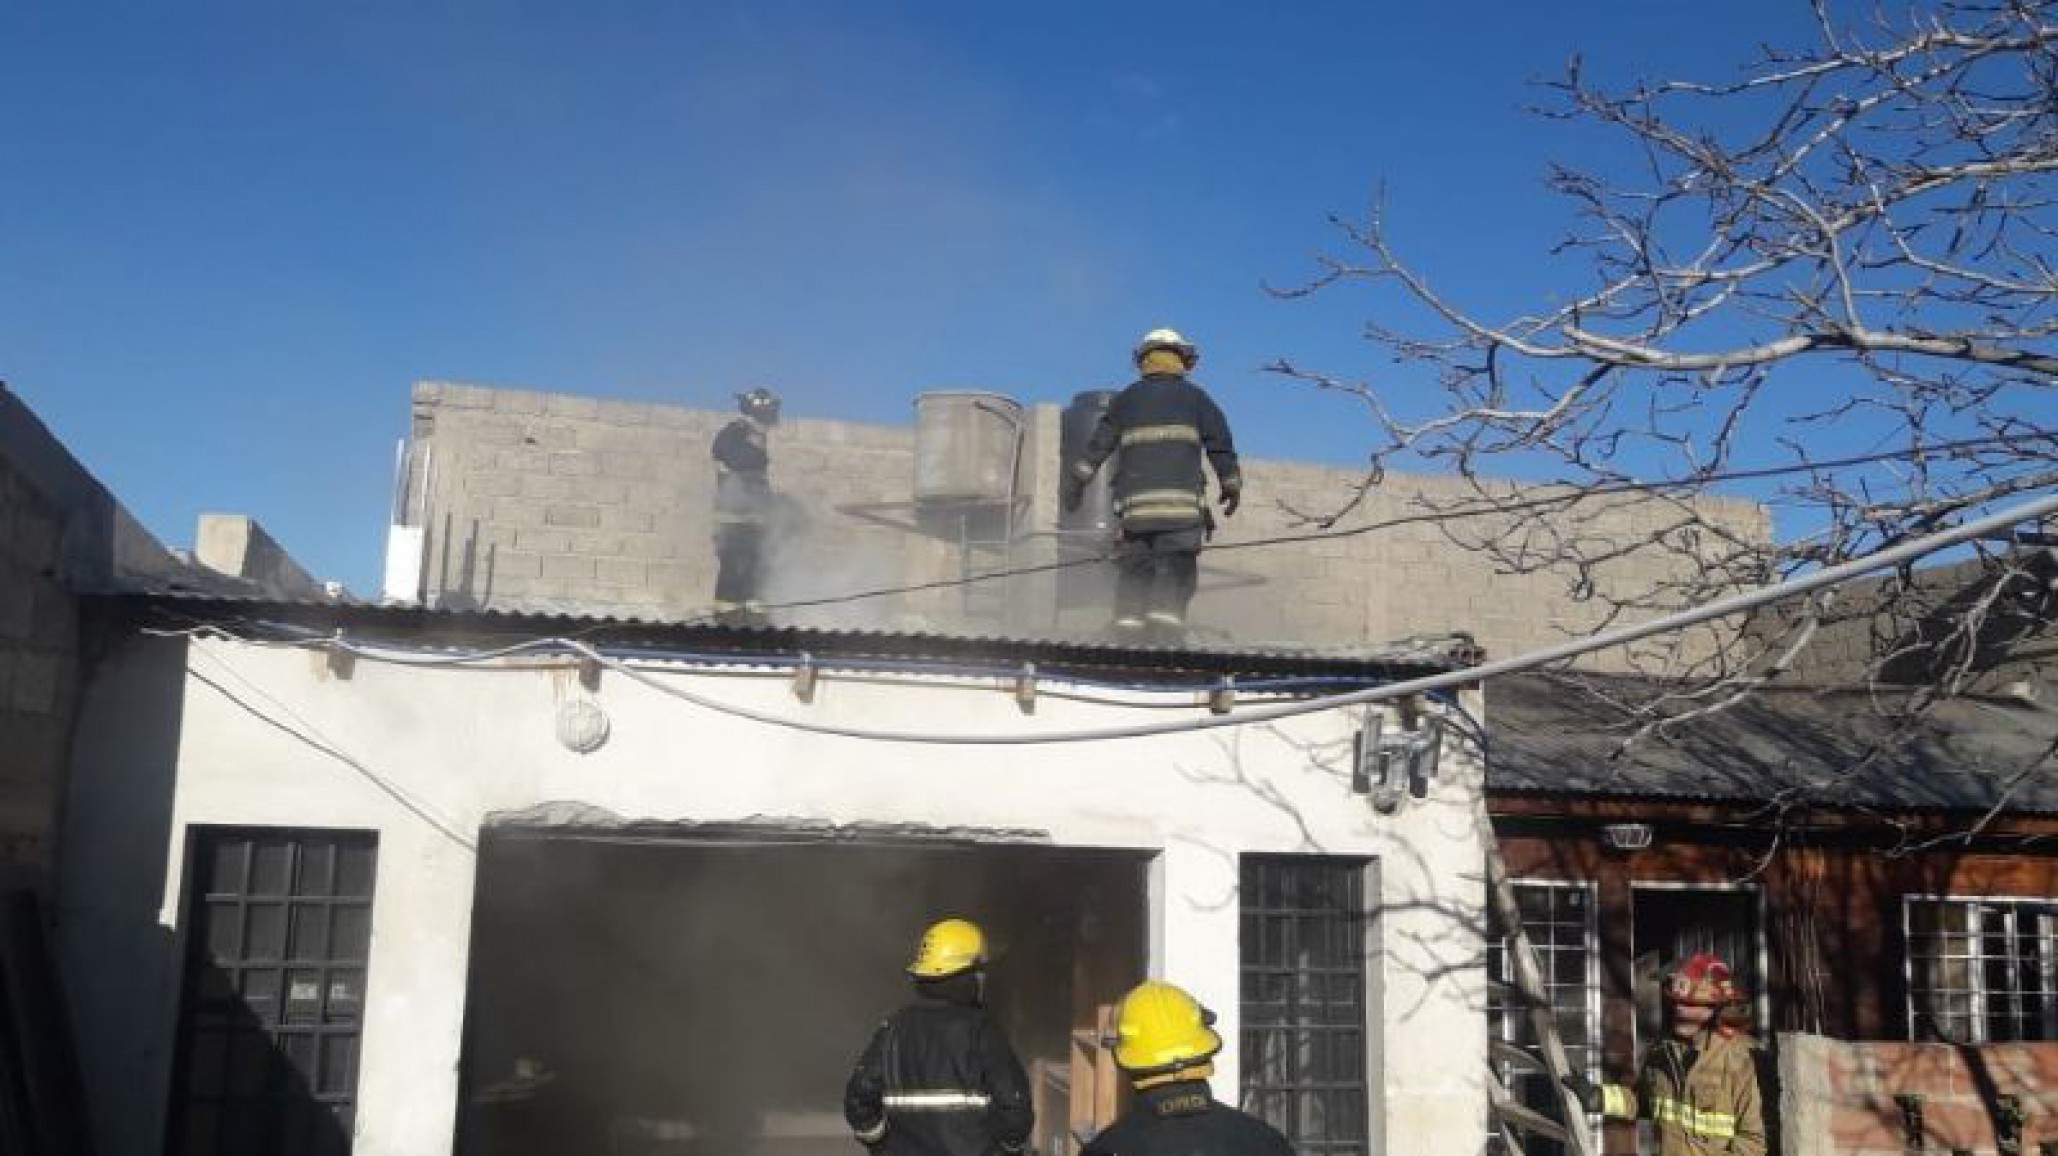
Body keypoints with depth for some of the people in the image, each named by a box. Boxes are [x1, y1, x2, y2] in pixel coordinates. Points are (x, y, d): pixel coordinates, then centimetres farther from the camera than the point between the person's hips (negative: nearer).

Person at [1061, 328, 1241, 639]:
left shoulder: (1126, 399, 17)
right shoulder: (1194, 397, 13)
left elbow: (1097, 444, 11)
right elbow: (1220, 443, 9)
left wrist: (1076, 482, 13)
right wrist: (1231, 485, 16)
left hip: (1135, 500, 2)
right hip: (1181, 499, -2)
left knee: (1135, 567, 7)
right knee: (1176, 567, -3)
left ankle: (1128, 619, -5)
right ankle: (1166, 614, -20)